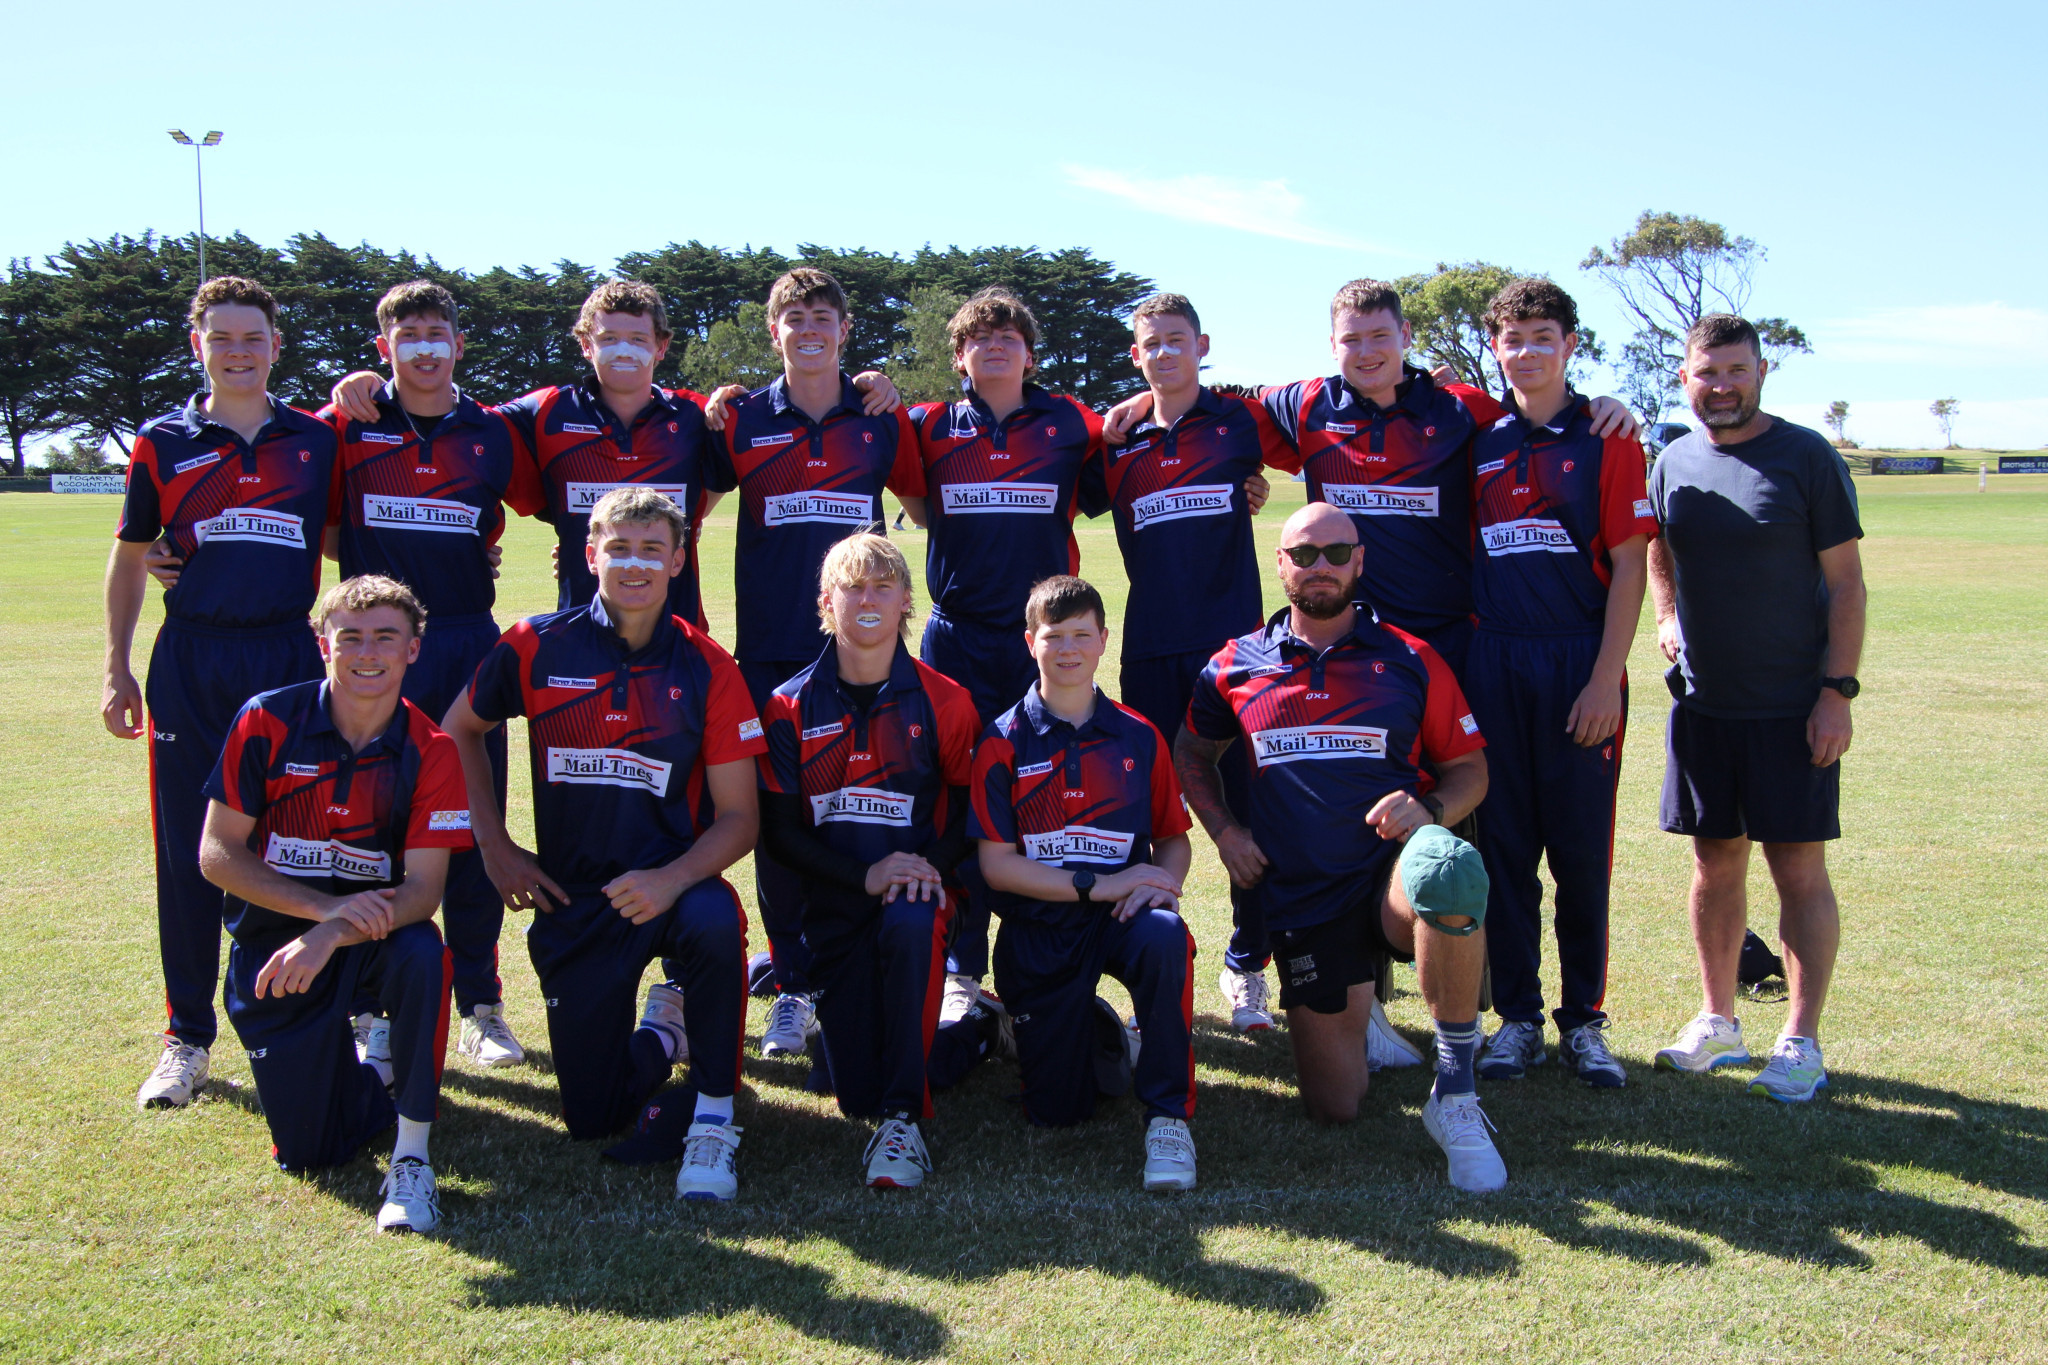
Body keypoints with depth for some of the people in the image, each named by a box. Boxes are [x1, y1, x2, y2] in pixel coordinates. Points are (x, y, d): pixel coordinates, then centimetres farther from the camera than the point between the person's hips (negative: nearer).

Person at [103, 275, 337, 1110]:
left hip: (288, 659, 0)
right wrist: (117, 667, 8)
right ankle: (187, 1039, 15)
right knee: (189, 855, 3)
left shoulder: (317, 441, 6)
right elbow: (130, 558, 12)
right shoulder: (163, 444, 5)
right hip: (191, 665, 0)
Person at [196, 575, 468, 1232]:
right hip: (274, 938, 1)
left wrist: (332, 937, -35)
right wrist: (328, 906, -23)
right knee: (306, 1152, -4)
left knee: (420, 955, -38)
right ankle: (376, 1067, 31)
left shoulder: (430, 752, -12)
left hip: (375, 932, 0)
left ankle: (412, 1157, -20)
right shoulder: (267, 722, -12)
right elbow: (217, 855, -10)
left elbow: (422, 889, -17)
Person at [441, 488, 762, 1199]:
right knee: (593, 1116, 2)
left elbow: (739, 815, -7)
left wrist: (672, 879, -26)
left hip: (670, 887, -1)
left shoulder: (706, 668, -6)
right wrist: (495, 849, 4)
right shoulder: (537, 647, -3)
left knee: (714, 920, -39)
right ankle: (665, 1029, 37)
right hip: (573, 900, 2)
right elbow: (460, 731, 13)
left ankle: (713, 1118, -17)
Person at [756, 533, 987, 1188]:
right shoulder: (792, 707, 0)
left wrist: (930, 868, -16)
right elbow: (780, 831, -1)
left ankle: (904, 1120, -28)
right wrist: (864, 876, -16)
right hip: (833, 902, 2)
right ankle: (978, 1031, 27)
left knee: (908, 926, -40)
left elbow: (967, 812, 5)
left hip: (914, 891, -2)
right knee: (855, 1095, -5)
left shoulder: (943, 701, -1)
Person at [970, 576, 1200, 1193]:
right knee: (1057, 1109, -3)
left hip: (1120, 913, 1)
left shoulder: (1138, 738, 4)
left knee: (1165, 935, -37)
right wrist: (1099, 885, -16)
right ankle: (1086, 1026, 33)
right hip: (1038, 928, -1)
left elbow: (1173, 838, 10)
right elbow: (996, 863, -8)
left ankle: (1168, 1115, -21)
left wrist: (1163, 881, -14)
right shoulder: (1004, 742, -3)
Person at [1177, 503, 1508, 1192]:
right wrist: (1224, 832, 8)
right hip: (1302, 900, 2)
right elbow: (1192, 754, 25)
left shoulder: (1410, 661, 5)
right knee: (1334, 1105, -3)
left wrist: (1429, 810, -13)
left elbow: (1470, 768, 9)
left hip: (1393, 874, -2)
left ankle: (1454, 1092, -25)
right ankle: (1351, 1004, 34)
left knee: (1450, 869, -42)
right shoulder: (1237, 666, 9)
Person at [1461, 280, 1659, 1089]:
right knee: (1504, 847, 6)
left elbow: (1629, 569, -4)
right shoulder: (1479, 443, 9)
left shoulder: (1607, 441, 0)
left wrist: (1606, 678, -12)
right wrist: (1463, 653, 2)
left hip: (1580, 664, -3)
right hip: (1494, 665, 3)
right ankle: (1517, 1017, 16)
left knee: (1582, 851, 2)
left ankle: (1585, 1021, 15)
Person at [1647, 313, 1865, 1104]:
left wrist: (1837, 691, -12)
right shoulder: (1673, 463, 6)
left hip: (1792, 707, -4)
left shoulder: (1807, 458, -6)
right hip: (1702, 702, 4)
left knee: (1798, 868, -1)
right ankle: (1717, 1021, 24)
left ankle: (1800, 1043, 7)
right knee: (1716, 861, 11)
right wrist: (1669, 617, 7)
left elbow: (1845, 581, -7)